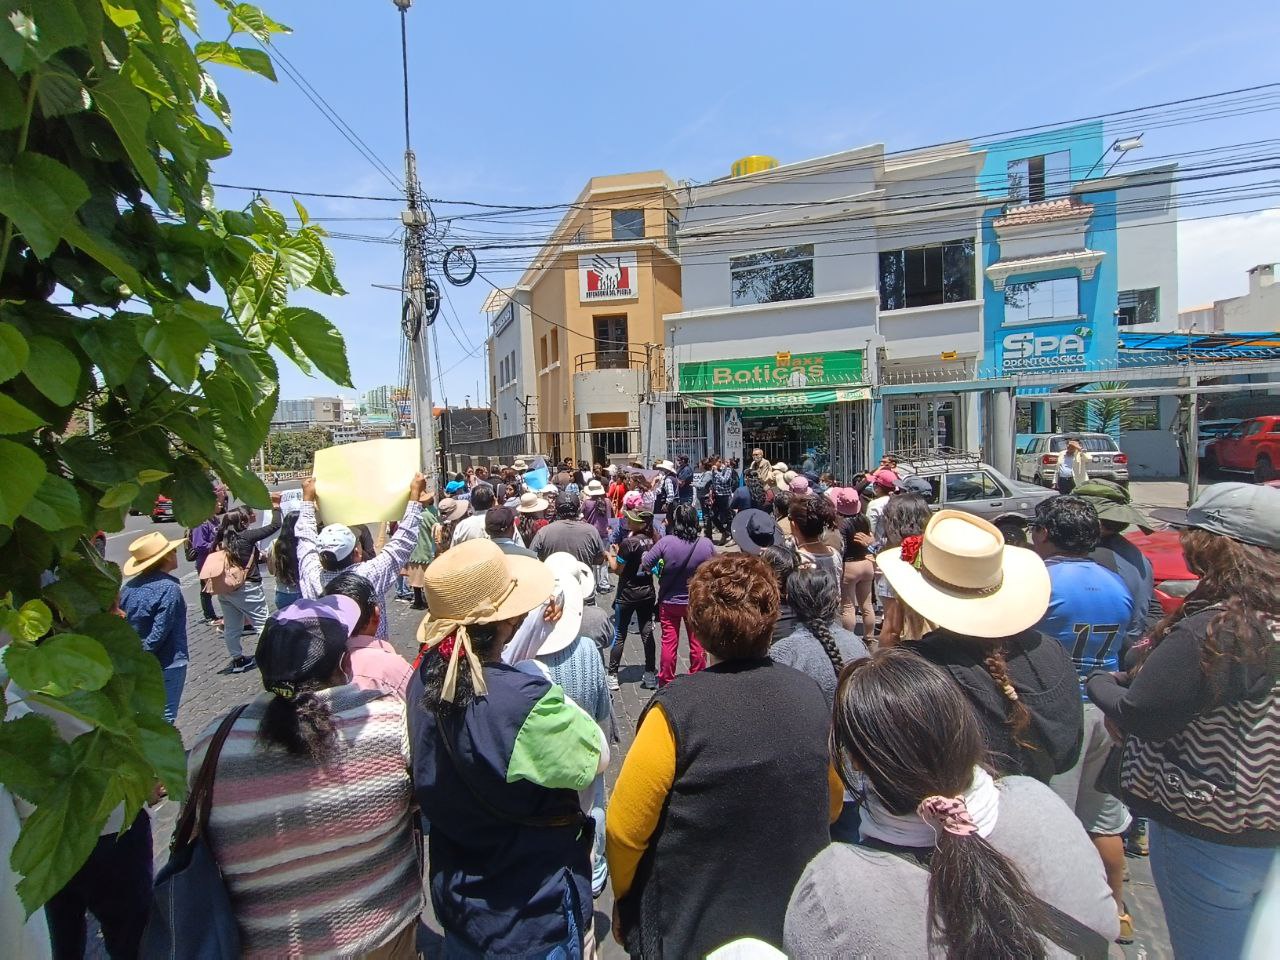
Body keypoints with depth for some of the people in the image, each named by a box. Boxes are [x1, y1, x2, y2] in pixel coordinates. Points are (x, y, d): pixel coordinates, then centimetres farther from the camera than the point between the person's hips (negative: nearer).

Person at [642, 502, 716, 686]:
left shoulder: (666, 542, -22)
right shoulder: (706, 544, -17)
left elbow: (645, 565, -17)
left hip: (669, 602, 0)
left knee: (669, 643, 13)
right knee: (697, 643, 16)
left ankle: (665, 682, 27)